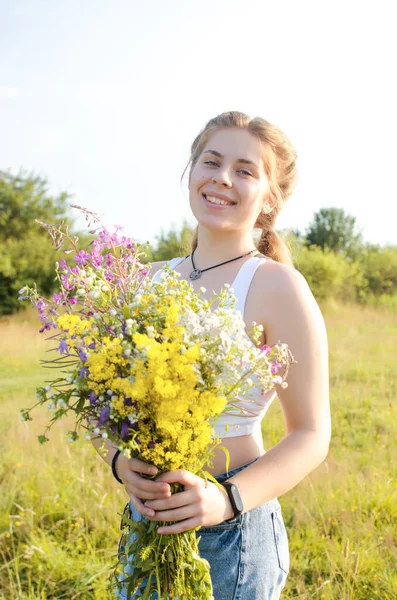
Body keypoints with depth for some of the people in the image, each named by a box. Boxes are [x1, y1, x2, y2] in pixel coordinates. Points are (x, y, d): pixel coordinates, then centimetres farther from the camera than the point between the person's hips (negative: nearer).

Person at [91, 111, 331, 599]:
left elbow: (310, 434, -12)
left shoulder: (277, 286, -13)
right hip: (147, 513, 5)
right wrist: (121, 462, -14)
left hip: (232, 526, -4)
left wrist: (228, 499, -26)